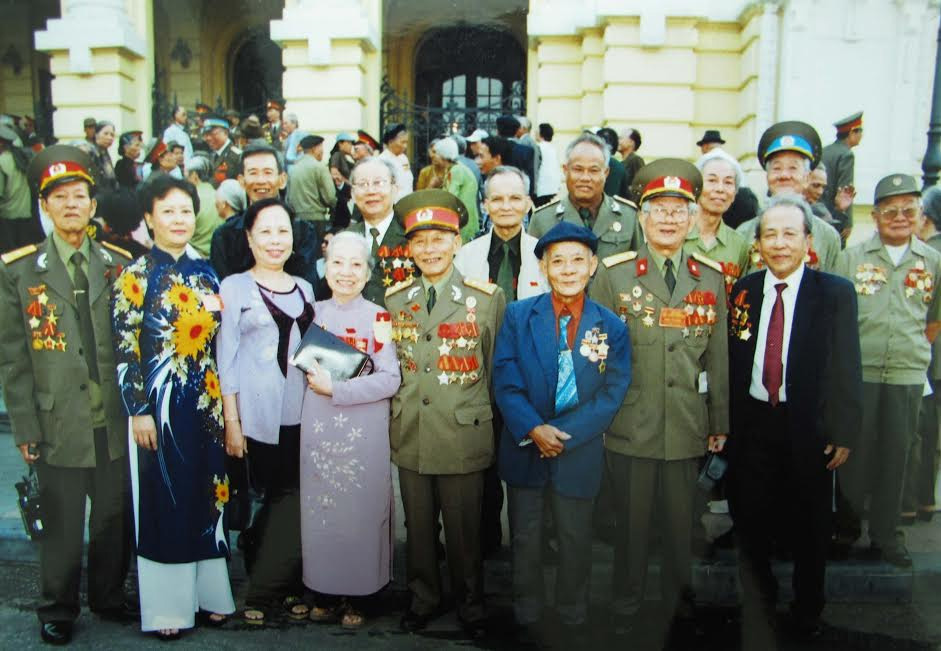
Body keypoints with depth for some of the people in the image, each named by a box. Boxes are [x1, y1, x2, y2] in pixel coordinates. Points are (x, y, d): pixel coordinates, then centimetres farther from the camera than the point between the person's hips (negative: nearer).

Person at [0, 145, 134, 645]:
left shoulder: (119, 265, 5)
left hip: (116, 421, 2)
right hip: (59, 425, -2)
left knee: (114, 518, 13)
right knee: (62, 525, 10)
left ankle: (108, 596, 34)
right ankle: (57, 610, 30)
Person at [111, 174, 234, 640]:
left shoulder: (206, 273, 9)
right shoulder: (135, 277, -5)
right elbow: (124, 350, -8)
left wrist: (224, 403, 9)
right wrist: (138, 410, -12)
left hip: (206, 403, 5)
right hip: (160, 403, -4)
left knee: (207, 496, 11)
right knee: (163, 500, 4)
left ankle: (208, 592, 26)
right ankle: (167, 606, 18)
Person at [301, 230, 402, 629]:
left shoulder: (378, 317, -5)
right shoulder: (314, 313, 7)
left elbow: (390, 380, -12)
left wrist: (335, 388, -17)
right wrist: (312, 377, -4)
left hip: (364, 432, -3)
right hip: (319, 429, 3)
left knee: (360, 510, 4)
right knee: (320, 509, 9)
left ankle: (356, 598, 20)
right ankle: (325, 593, 25)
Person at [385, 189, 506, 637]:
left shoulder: (488, 298, -4)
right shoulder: (394, 299, 5)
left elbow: (498, 371, 1)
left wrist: (485, 422, 2)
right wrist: (396, 414, 9)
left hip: (464, 437, -3)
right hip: (409, 437, 3)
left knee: (464, 530, 10)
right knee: (418, 527, 15)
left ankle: (470, 605, 32)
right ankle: (423, 599, 37)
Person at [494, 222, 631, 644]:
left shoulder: (612, 328, -4)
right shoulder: (517, 315, -4)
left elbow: (610, 396, -8)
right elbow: (505, 383, -7)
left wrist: (563, 434, -17)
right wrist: (533, 429, -20)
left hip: (579, 454, 0)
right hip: (524, 449, 0)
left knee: (575, 541, 15)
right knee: (525, 539, 15)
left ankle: (572, 619, 36)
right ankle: (527, 618, 34)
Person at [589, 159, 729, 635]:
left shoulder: (712, 278, 6)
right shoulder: (612, 273, -1)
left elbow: (719, 357, 7)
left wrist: (720, 425, 8)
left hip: (687, 428, 2)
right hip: (630, 426, -2)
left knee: (681, 523, 14)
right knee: (631, 523, 10)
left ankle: (679, 606, 35)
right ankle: (625, 612, 29)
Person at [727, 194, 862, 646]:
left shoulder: (835, 293, -6)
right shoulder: (742, 291, 1)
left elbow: (846, 368, -6)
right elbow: (731, 362, 2)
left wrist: (843, 433, -8)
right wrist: (724, 421, -1)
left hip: (807, 428, -2)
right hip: (751, 423, 2)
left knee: (808, 525, 14)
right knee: (751, 522, 14)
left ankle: (807, 612, 38)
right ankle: (759, 600, 40)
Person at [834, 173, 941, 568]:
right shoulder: (852, 257, 2)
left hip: (907, 376, 2)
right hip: (857, 373, -2)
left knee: (895, 455, 9)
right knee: (854, 451, 4)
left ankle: (885, 537, 22)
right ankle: (846, 526, 20)